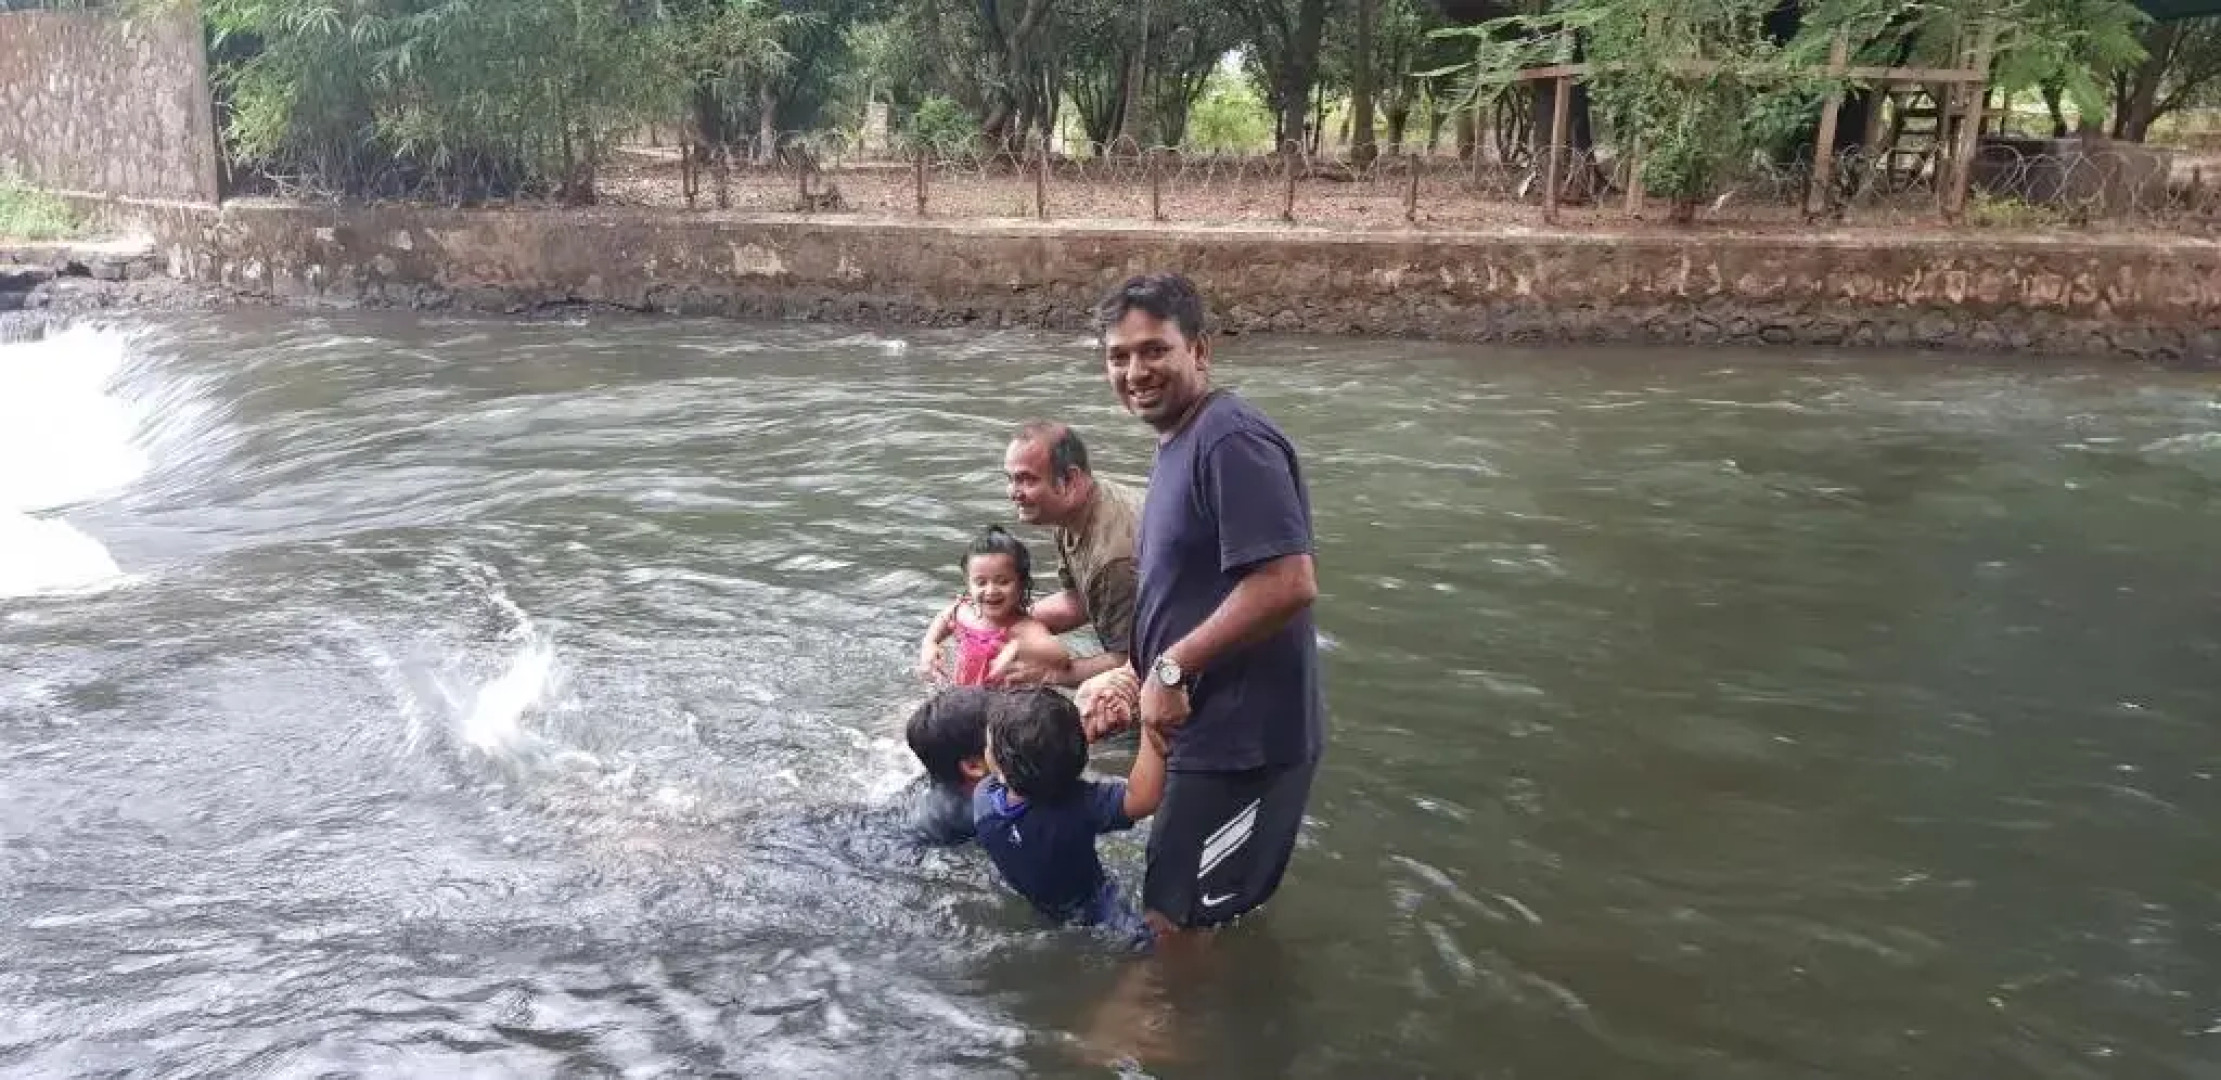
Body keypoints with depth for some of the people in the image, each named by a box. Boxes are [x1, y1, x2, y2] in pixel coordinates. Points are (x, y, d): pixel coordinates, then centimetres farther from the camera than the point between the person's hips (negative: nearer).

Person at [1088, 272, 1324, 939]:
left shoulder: (1230, 441, -20)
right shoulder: (1179, 445, 13)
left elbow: (1288, 584, -29)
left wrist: (1173, 667, -20)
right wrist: (1144, 674, 8)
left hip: (1241, 737, -10)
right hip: (1214, 729, 10)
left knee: (1176, 926, 3)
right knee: (1210, 921, 23)